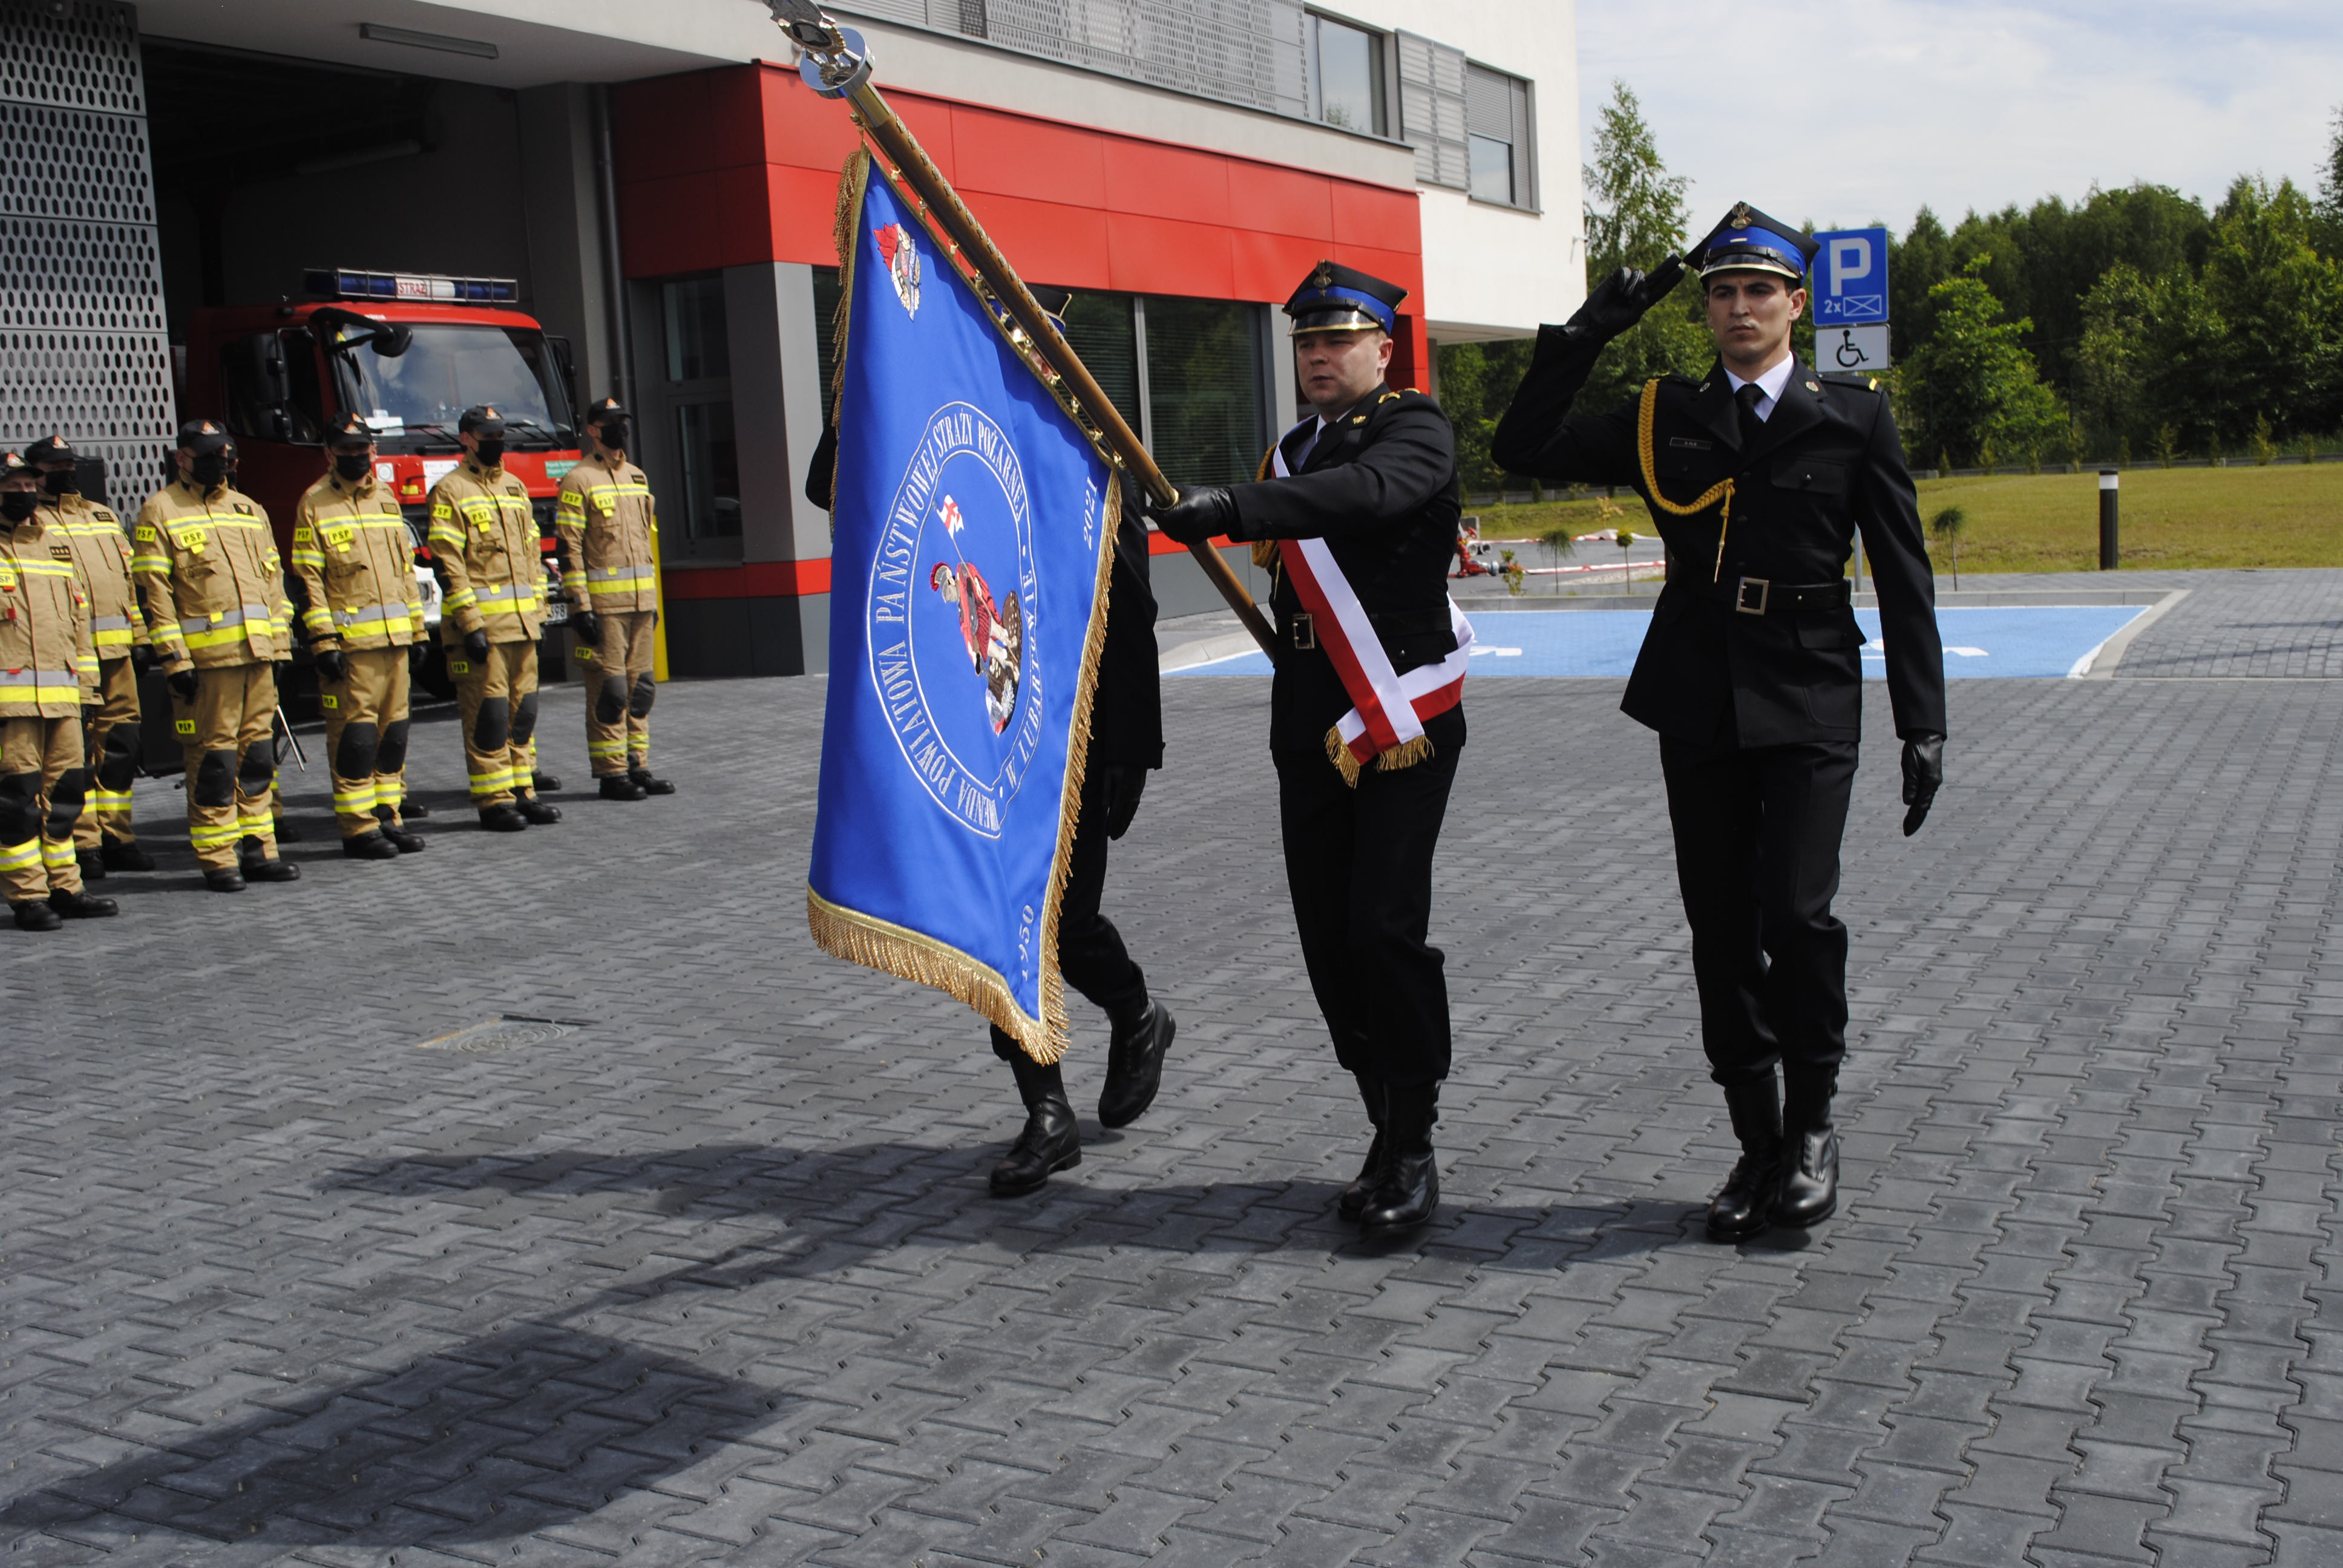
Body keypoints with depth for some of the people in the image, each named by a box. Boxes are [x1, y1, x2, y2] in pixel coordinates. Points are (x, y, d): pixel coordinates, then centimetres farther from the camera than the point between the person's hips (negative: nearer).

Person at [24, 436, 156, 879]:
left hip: (116, 653, 6)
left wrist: (140, 638, 18)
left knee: (119, 743, 8)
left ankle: (117, 837, 16)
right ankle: (82, 845, -2)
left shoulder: (104, 517, 21)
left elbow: (128, 581, 23)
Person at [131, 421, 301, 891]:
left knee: (257, 756, 8)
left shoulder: (249, 510, 18)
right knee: (213, 760, -3)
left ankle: (257, 849, 16)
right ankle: (217, 860, 3)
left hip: (257, 657, 6)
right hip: (205, 658, -6)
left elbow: (273, 580, 20)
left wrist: (279, 644, 12)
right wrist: (175, 659, -13)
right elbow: (153, 592, -6)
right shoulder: (160, 512, 0)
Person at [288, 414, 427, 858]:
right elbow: (307, 579, -7)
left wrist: (417, 632, 15)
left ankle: (388, 817, 18)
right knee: (354, 734, -4)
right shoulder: (315, 504, -2)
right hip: (349, 642, -6)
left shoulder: (386, 500, 16)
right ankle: (358, 829, 1)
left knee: (393, 733, 9)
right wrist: (323, 642, -14)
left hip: (394, 640, 6)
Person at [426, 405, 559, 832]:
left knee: (523, 711, 10)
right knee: (488, 715, -5)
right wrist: (470, 624, -17)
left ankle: (522, 792, 17)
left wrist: (537, 612, 14)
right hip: (482, 626, -7)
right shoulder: (450, 492, -5)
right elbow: (448, 564, -11)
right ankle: (493, 802, 0)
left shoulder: (514, 489, 17)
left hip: (522, 624, 7)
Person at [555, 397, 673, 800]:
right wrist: (581, 606, -15)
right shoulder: (579, 482, -4)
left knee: (640, 687, 9)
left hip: (641, 602, 7)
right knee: (609, 689, -4)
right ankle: (611, 773, 0)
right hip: (604, 604, -7)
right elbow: (569, 549, -9)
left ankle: (638, 766, 15)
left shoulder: (638, 478, 17)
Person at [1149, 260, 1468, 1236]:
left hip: (1404, 727, -7)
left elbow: (1366, 491, -29)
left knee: (1387, 930, -13)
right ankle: (1389, 1135, 18)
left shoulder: (1414, 432, -5)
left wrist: (1232, 507, -40)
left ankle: (1414, 1148, 0)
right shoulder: (1288, 455, 18)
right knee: (1331, 946, 5)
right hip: (1311, 741, 7)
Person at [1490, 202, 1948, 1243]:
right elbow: (1523, 449, 4)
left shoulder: (1853, 418, 4)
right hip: (1699, 706, 3)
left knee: (1795, 908, -16)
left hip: (1810, 702, -3)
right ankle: (1758, 1143, 19)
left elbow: (1903, 578, 3)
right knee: (1721, 931, 5)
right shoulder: (1666, 419, 9)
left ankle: (1812, 1124, 6)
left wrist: (1922, 722, -2)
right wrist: (1585, 338, -4)